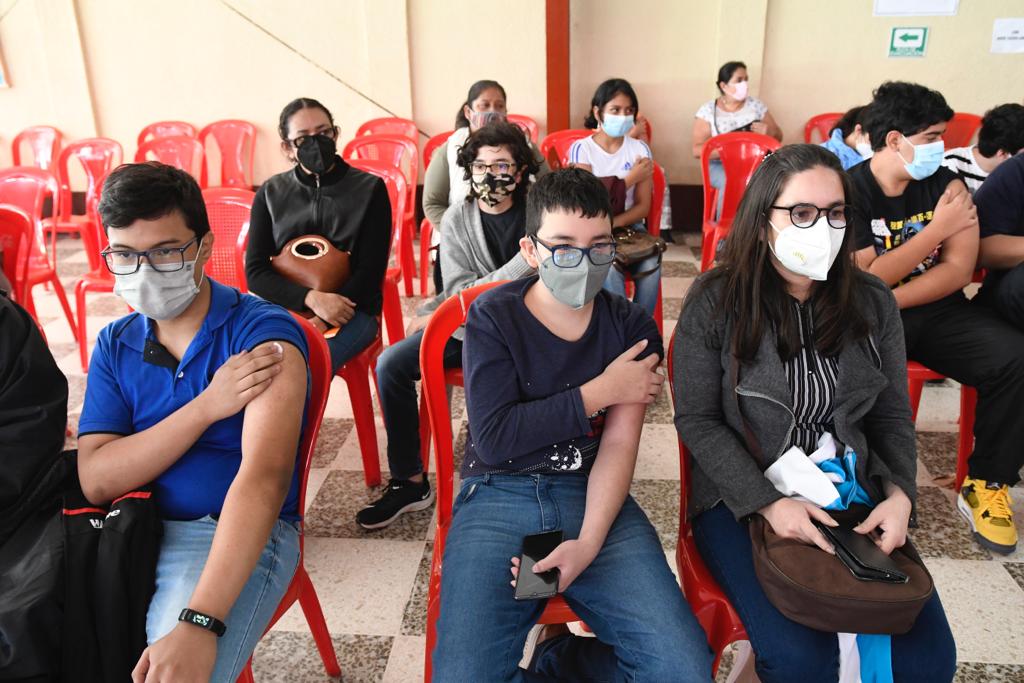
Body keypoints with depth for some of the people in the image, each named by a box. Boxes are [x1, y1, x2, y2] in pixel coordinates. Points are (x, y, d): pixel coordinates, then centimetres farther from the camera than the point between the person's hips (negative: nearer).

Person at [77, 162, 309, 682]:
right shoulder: (114, 344, 8)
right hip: (129, 532, 6)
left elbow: (264, 476, -24)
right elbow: (96, 481, -2)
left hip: (237, 534, -5)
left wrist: (198, 624, -33)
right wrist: (205, 407, -16)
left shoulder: (263, 333, -11)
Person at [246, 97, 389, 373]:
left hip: (350, 309, -2)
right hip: (287, 307, 3)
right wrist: (311, 298, -17)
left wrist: (323, 320, -16)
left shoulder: (370, 189, 2)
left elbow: (371, 271, -3)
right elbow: (256, 271, 2)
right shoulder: (270, 193, 9)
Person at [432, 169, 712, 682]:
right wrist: (600, 392, -10)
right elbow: (494, 438, -11)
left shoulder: (631, 328, 5)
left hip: (594, 498, 2)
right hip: (497, 498, -2)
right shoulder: (493, 317, -1)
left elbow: (619, 446, -4)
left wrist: (588, 543, -20)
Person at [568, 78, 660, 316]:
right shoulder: (581, 149, -4)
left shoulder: (640, 149, 4)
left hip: (628, 225, 3)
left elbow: (643, 207, -1)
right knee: (609, 267, -33)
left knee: (651, 266, -27)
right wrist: (631, 178, -10)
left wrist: (613, 223, -20)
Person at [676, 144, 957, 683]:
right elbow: (696, 420, -8)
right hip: (742, 498, -4)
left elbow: (892, 417, 10)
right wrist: (770, 504, -18)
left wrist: (899, 496, -8)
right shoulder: (714, 301, -9)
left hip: (853, 497, 4)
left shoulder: (873, 302, 3)